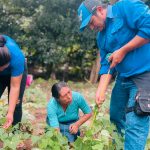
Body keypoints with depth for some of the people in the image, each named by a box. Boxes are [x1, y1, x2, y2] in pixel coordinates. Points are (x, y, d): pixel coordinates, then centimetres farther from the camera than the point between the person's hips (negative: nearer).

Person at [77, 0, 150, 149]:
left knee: (134, 124, -11)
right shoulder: (101, 37, 14)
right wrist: (101, 91, -3)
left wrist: (123, 51, -17)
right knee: (116, 118, 18)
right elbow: (106, 65, 12)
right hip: (123, 78, 9)